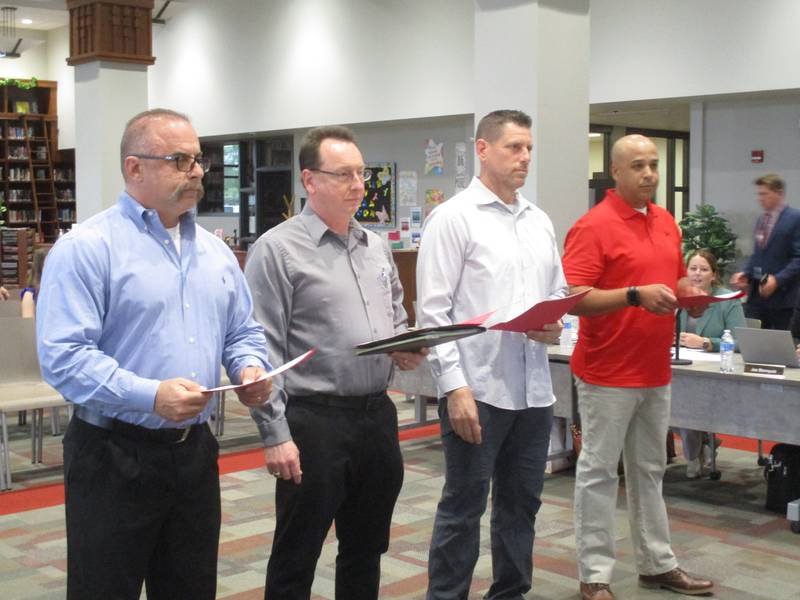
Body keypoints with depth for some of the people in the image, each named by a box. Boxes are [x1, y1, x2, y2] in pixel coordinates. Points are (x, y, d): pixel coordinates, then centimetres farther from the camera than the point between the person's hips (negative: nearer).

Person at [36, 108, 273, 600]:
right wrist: (149, 396, -28)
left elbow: (244, 332, 19)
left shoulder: (215, 251, 12)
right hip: (114, 457, -6)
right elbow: (63, 356, -19)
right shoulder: (87, 247, -11)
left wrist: (251, 367, -4)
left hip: (195, 451, 7)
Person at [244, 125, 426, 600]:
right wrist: (276, 434, -15)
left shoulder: (377, 247, 12)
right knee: (296, 561, 5)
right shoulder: (278, 249, -9)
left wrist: (408, 350, -1)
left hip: (378, 414, 6)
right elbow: (264, 351, -12)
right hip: (314, 420, -6)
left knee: (366, 550, 18)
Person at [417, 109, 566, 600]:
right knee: (463, 508, 3)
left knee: (521, 504, 15)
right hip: (477, 389, -6)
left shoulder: (540, 222, 13)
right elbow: (433, 311, -11)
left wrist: (556, 324, -2)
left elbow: (558, 292, 21)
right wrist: (454, 386, -17)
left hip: (534, 389, 6)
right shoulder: (454, 218, -6)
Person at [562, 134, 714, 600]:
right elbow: (573, 298, -20)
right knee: (600, 473, 2)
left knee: (650, 470, 17)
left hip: (656, 372, 7)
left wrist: (689, 295, 0)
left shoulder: (666, 221, 10)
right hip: (608, 374, -7)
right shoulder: (594, 226, -13)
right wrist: (636, 295, -27)